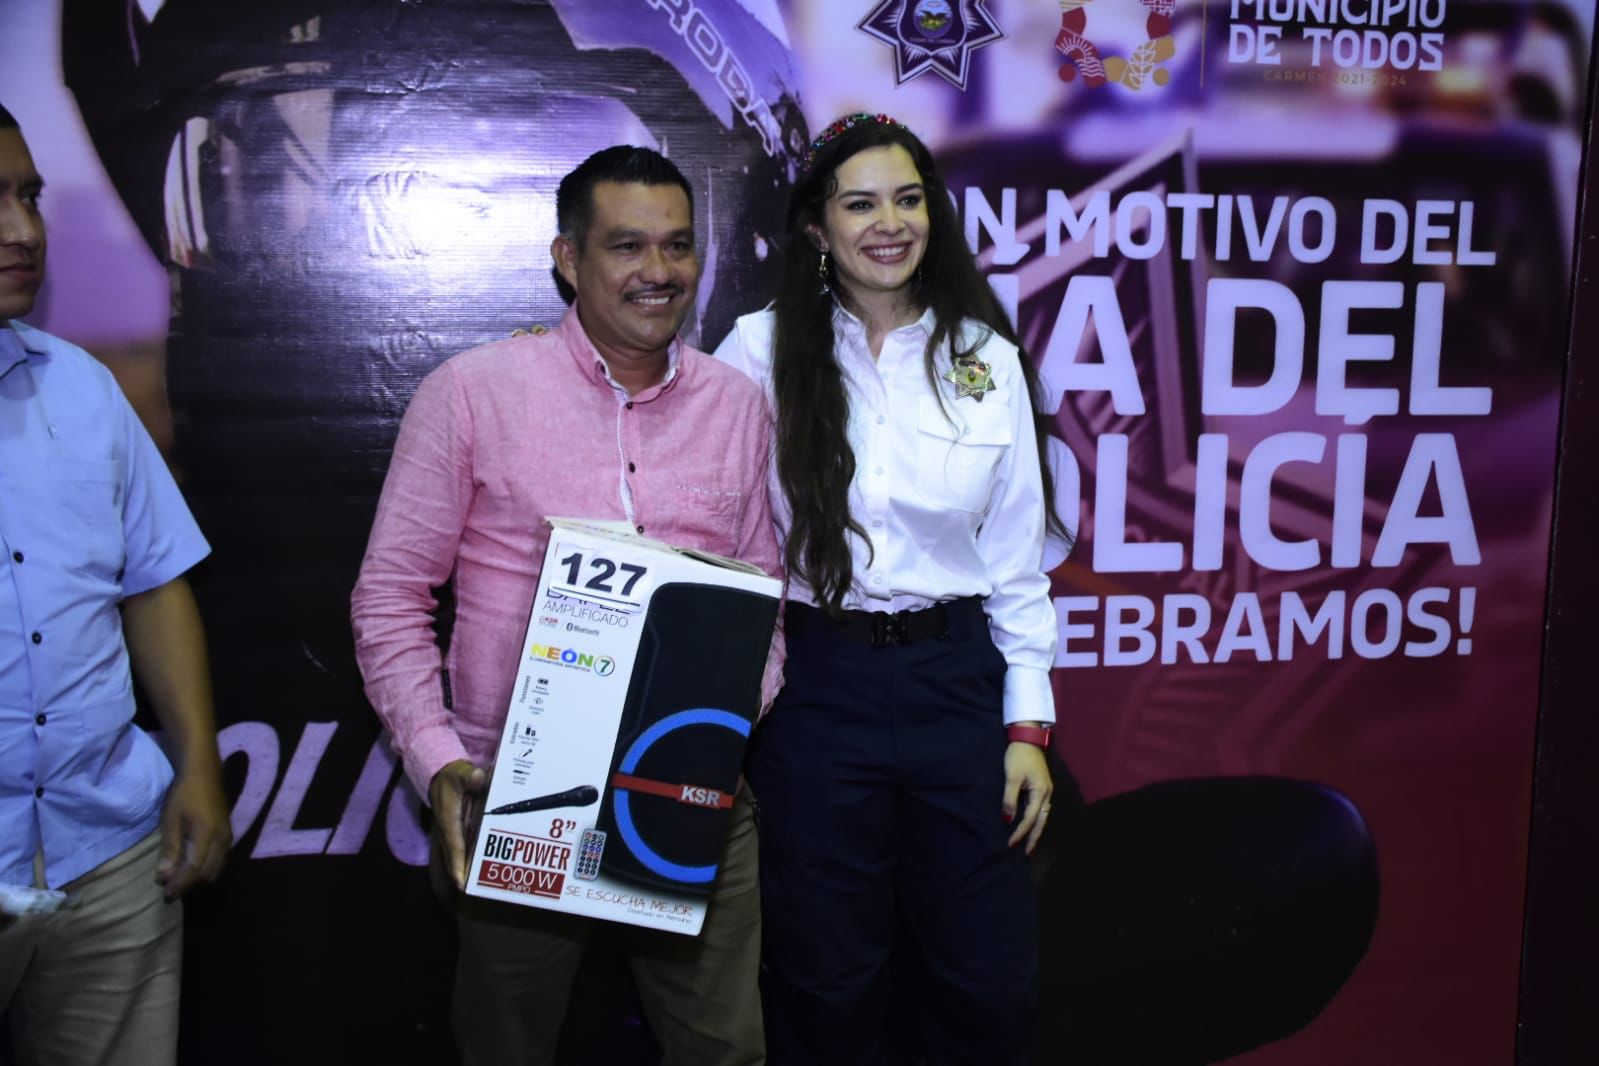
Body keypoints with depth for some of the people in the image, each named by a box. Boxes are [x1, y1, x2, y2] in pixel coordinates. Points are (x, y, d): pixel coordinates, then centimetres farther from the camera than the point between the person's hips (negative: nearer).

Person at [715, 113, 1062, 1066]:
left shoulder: (987, 358, 4)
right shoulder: (762, 350, -3)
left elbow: (1017, 557, 6)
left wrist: (1029, 725, 3)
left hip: (958, 679, 2)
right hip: (816, 683, -2)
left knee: (992, 984, 11)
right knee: (828, 985, 12)